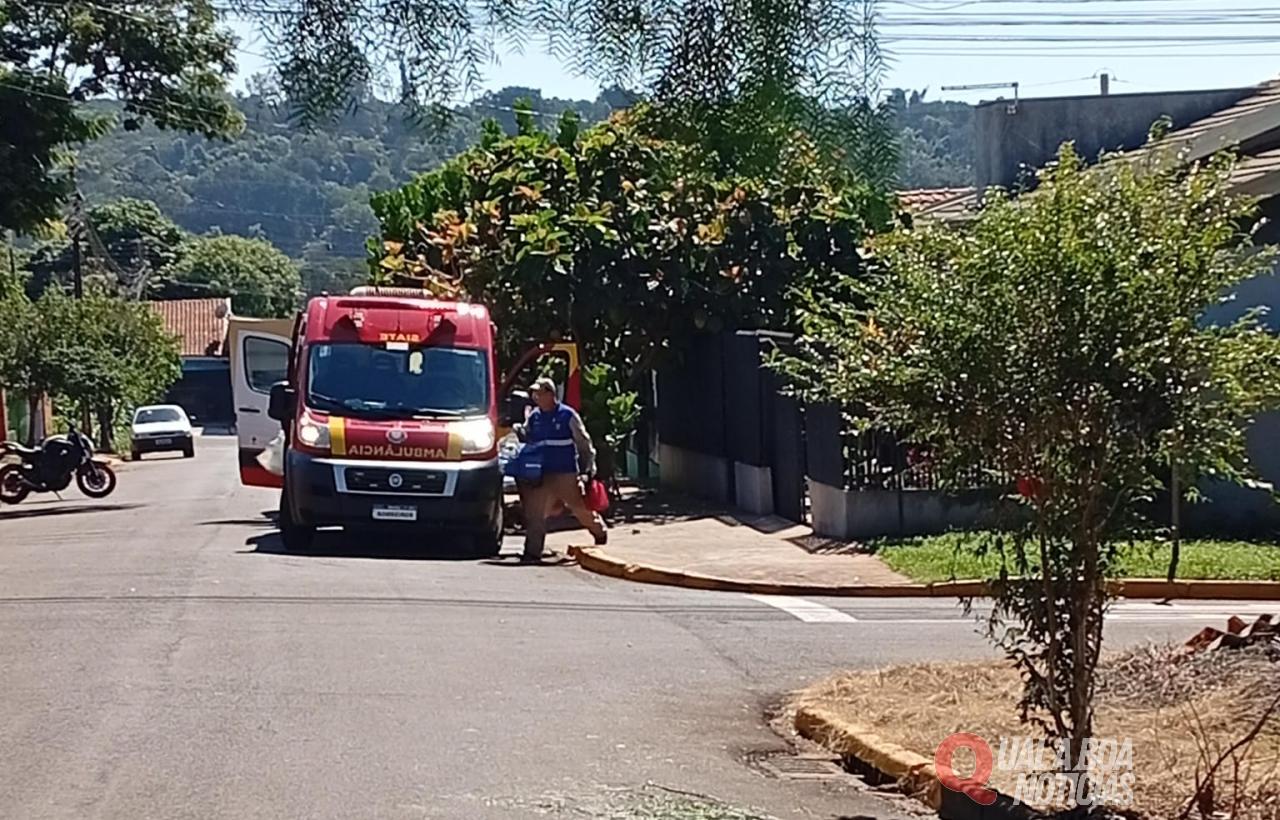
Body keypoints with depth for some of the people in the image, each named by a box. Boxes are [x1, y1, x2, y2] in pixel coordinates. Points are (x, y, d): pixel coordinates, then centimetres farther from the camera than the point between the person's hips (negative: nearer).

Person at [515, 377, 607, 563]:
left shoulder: (567, 415, -5)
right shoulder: (533, 418, 8)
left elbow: (584, 442, -1)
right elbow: (525, 442, 16)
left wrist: (588, 468, -1)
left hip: (566, 474, -4)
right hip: (541, 475, 4)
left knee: (581, 509, 8)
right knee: (534, 513, -3)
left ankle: (601, 535, 32)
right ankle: (532, 552, 1)